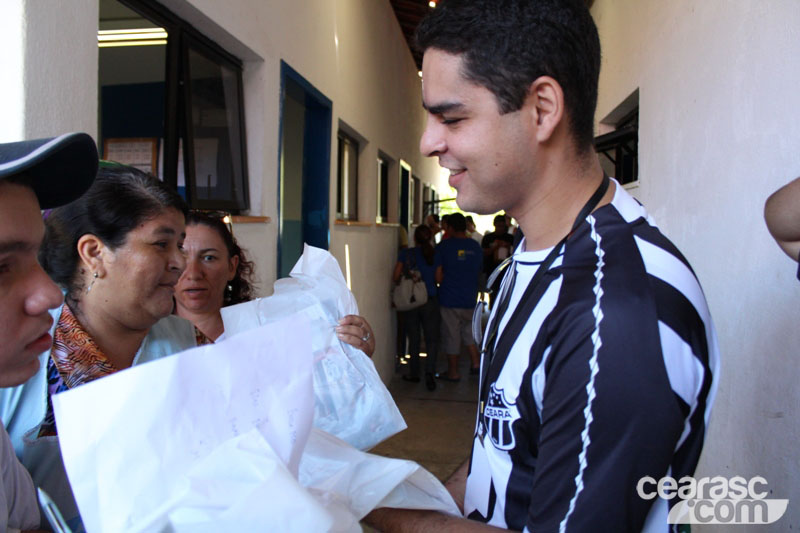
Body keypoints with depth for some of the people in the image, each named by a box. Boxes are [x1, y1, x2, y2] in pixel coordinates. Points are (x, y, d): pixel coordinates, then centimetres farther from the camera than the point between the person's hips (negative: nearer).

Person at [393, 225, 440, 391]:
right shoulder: (434, 254, -5)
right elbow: (439, 278, -1)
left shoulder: (406, 254, -6)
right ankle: (430, 371, -12)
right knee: (432, 339, 6)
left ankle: (414, 374, 21)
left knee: (413, 339, 12)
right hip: (430, 301, 0)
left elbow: (395, 277, -5)